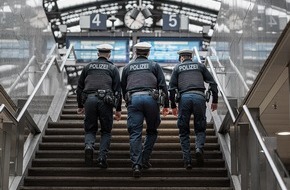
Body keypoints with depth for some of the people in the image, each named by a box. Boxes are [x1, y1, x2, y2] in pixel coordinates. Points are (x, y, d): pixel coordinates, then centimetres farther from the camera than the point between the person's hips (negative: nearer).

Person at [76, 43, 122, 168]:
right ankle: (102, 157, -4)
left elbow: (79, 87, 17)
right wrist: (118, 109, 9)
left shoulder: (88, 67, 18)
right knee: (106, 131, 10)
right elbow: (117, 90, 6)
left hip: (89, 99, 2)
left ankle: (89, 145, -18)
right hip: (105, 100, -1)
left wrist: (80, 105, 24)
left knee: (90, 129, 13)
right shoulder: (113, 68, 12)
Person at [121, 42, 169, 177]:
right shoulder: (154, 66, 17)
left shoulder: (127, 67, 22)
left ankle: (136, 165, -12)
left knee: (135, 134, -2)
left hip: (133, 99, 1)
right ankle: (145, 160, 9)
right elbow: (163, 86, 8)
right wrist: (166, 105, 9)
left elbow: (122, 88, 24)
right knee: (152, 131, 16)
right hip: (150, 98, -1)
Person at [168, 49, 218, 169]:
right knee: (200, 129, 12)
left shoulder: (177, 68, 18)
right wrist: (215, 101, 15)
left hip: (184, 97, 0)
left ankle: (187, 160, -1)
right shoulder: (200, 66, 21)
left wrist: (173, 106, 12)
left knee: (184, 131, 7)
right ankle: (199, 148, -17)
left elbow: (171, 87, 8)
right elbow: (212, 83, 13)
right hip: (199, 96, 1)